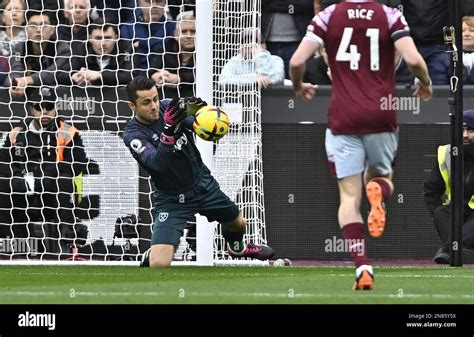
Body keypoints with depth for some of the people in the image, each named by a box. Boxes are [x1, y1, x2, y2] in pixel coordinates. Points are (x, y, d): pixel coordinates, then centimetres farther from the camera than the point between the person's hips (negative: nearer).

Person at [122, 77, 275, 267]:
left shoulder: (169, 107, -10)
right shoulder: (133, 134, -21)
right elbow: (158, 163, -35)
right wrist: (169, 131, -49)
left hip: (202, 183, 5)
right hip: (172, 200, -5)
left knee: (238, 223, 25)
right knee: (159, 264, -21)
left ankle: (236, 247, 61)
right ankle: (149, 258, 16)